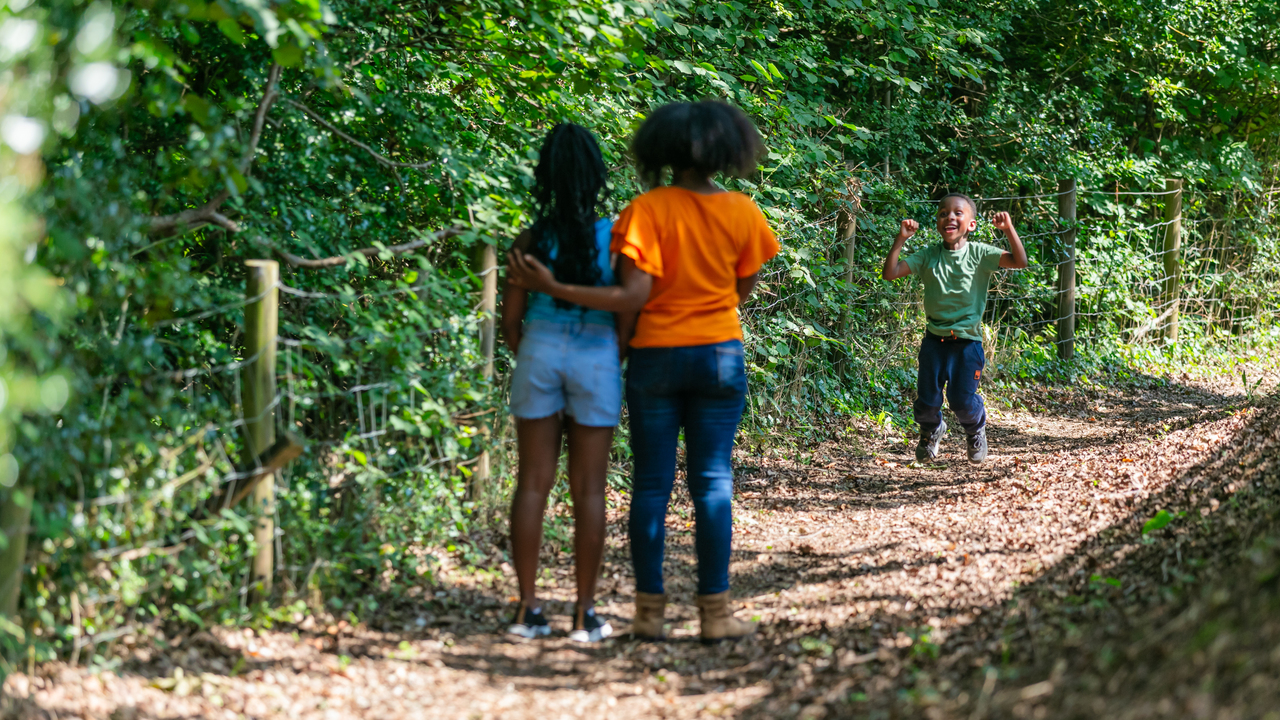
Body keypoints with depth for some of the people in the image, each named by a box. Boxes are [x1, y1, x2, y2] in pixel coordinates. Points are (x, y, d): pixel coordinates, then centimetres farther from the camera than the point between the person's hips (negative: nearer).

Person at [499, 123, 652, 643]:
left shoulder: (533, 239, -2)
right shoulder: (614, 235, -6)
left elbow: (511, 316, 0)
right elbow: (636, 295, -19)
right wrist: (628, 347, -2)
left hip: (540, 352, 1)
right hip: (596, 357, -1)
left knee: (533, 483, 7)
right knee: (588, 489, 5)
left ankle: (528, 609, 7)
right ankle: (585, 615, 8)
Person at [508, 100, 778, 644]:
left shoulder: (649, 210, -11)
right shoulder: (741, 212, -3)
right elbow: (743, 289, 6)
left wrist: (553, 288, -7)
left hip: (656, 355, -1)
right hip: (719, 354, 1)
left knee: (652, 482, 6)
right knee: (712, 481, 4)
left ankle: (650, 609, 7)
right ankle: (714, 610, 2)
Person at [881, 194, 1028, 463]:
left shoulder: (979, 254, -4)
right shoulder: (928, 256, -1)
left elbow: (1019, 261, -15)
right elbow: (890, 273, -8)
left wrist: (1009, 229, -26)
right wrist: (901, 239, -18)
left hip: (968, 341, -2)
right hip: (935, 339, 2)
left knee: (962, 401, -4)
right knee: (927, 400, 3)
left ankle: (975, 430, 32)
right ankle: (931, 431, 39)